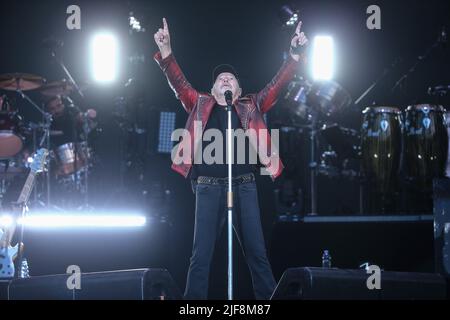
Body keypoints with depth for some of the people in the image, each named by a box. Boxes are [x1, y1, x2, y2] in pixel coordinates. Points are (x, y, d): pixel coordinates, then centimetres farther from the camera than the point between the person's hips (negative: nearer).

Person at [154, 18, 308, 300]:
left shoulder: (250, 107, 14)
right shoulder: (200, 105, 14)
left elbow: (277, 85, 7)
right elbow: (178, 82, 4)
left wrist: (296, 54, -4)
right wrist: (166, 50, -10)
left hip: (244, 186, 1)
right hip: (209, 187, -1)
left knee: (257, 252, 4)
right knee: (201, 255, -2)